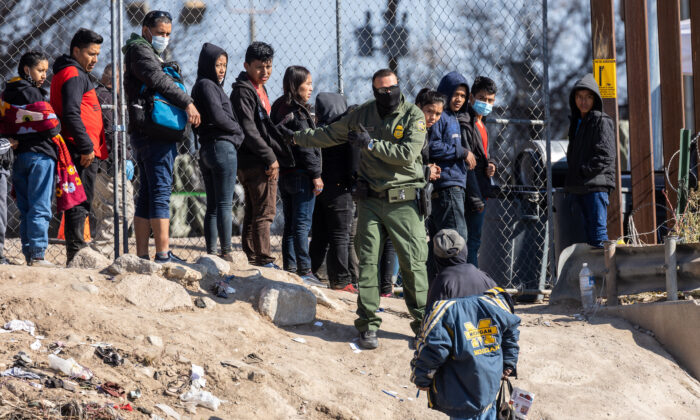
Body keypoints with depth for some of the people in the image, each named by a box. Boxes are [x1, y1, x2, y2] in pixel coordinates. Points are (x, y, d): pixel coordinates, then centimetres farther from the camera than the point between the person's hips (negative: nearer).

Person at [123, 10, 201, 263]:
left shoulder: (151, 54, 26)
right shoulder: (139, 50, -5)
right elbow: (158, 80, -19)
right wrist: (187, 102, -20)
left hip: (144, 135, 10)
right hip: (154, 135, -10)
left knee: (146, 195, 9)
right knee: (161, 193, -12)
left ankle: (142, 255, 11)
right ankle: (163, 255, -14)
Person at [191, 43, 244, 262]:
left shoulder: (200, 87, 19)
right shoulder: (207, 85, -9)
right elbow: (218, 117, -18)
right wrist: (238, 130, -2)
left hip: (206, 150, 9)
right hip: (222, 146, -9)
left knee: (212, 206, 8)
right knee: (225, 204, -8)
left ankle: (211, 252, 8)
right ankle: (226, 252, -9)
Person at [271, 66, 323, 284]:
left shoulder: (280, 109, 13)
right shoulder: (298, 112, -14)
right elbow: (305, 145, -17)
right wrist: (316, 174, -14)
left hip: (284, 174, 9)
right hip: (300, 174, -9)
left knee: (290, 225, 12)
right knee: (302, 224, -7)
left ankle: (289, 269, 14)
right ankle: (304, 271, -7)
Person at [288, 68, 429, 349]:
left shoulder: (413, 116, -4)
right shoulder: (363, 114, 8)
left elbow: (407, 154, -17)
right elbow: (330, 135, 21)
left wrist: (371, 144, -15)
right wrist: (296, 137, 23)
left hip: (403, 200, -3)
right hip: (371, 200, 3)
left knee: (413, 263, -4)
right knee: (367, 262, -1)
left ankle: (423, 322, 7)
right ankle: (368, 325, 4)